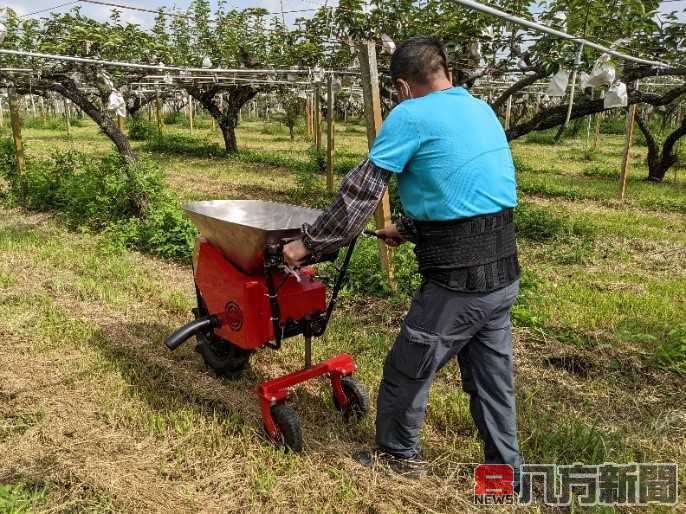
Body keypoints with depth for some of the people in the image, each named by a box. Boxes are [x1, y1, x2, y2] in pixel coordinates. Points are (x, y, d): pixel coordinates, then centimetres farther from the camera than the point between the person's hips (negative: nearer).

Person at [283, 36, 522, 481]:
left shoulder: (410, 115, -10)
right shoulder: (482, 110, 14)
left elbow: (360, 194, -9)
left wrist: (308, 244, 1)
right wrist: (408, 230, 30)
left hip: (459, 280, -8)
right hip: (502, 271, 8)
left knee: (407, 373, 13)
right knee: (492, 377, 20)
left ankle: (398, 455, 35)